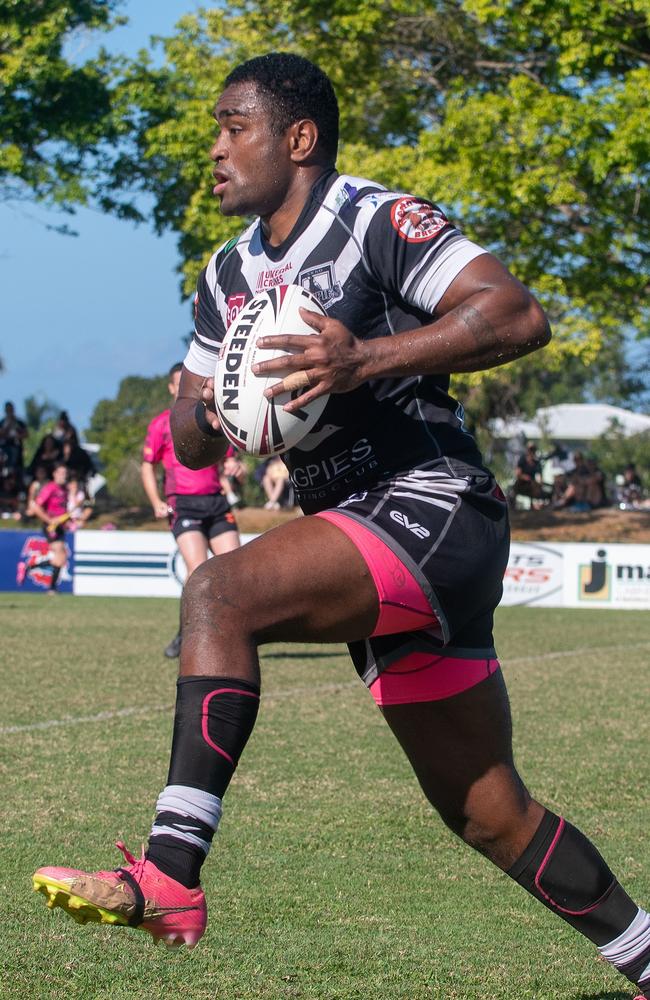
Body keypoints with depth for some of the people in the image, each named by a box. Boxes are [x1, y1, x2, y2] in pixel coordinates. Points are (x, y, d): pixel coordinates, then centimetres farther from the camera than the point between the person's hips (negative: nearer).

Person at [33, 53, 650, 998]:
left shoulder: (378, 221, -9)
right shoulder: (230, 275, 16)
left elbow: (520, 316, -21)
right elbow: (190, 439, 18)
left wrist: (367, 360, -28)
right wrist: (206, 413, -6)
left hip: (431, 506, -9)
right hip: (374, 550, 9)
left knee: (220, 593, -27)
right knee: (491, 816, 11)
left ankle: (169, 877, -32)